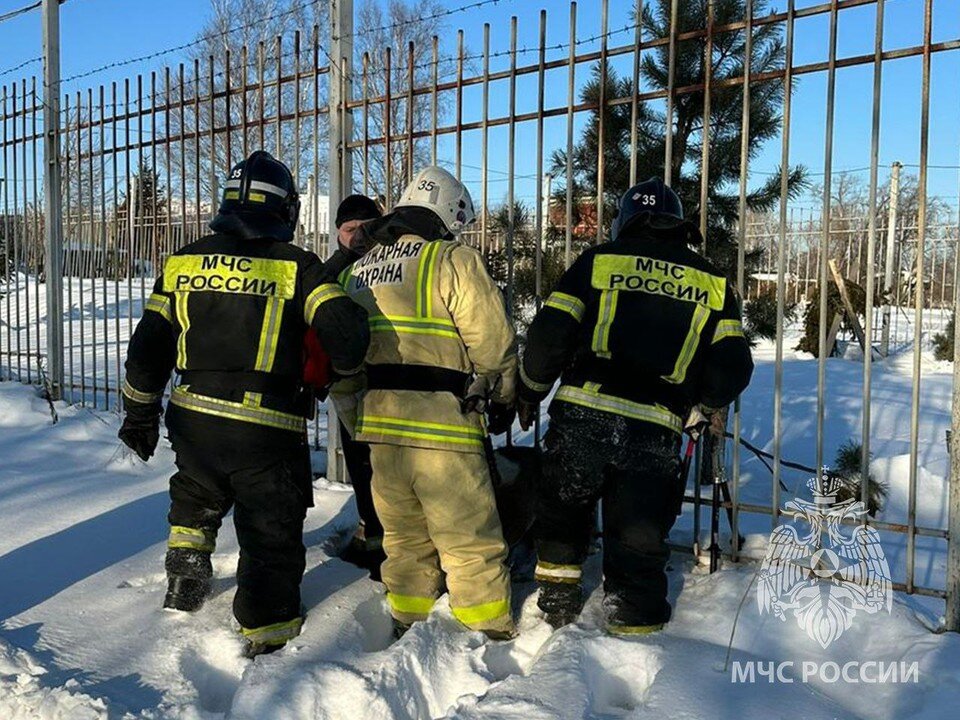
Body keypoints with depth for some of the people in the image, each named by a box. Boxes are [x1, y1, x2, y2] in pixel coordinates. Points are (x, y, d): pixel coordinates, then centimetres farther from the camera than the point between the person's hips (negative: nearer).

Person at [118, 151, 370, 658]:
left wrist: (140, 415, 20)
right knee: (272, 538, 8)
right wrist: (344, 369, 8)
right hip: (266, 431, -5)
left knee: (195, 502, 33)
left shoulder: (183, 262, 6)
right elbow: (345, 333, -15)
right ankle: (267, 635, 13)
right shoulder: (296, 266, -7)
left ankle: (184, 584, 50)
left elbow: (147, 346, 9)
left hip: (194, 420, 5)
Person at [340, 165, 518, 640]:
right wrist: (503, 399, 9)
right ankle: (493, 637, 12)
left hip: (377, 424, 7)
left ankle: (409, 630, 30)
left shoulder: (354, 271, 17)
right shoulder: (452, 259, -5)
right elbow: (492, 339, -7)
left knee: (404, 536, 20)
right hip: (440, 423, -7)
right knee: (472, 542, 4)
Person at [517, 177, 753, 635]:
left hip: (581, 415, 0)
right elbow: (732, 367, 6)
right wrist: (705, 406, 25)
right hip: (656, 433, 1)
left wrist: (530, 392, 14)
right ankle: (633, 618, 20)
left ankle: (557, 595, 33)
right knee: (637, 539, 13)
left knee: (563, 511, 23)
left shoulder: (599, 261, 6)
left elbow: (549, 334, 0)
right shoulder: (713, 284, 13)